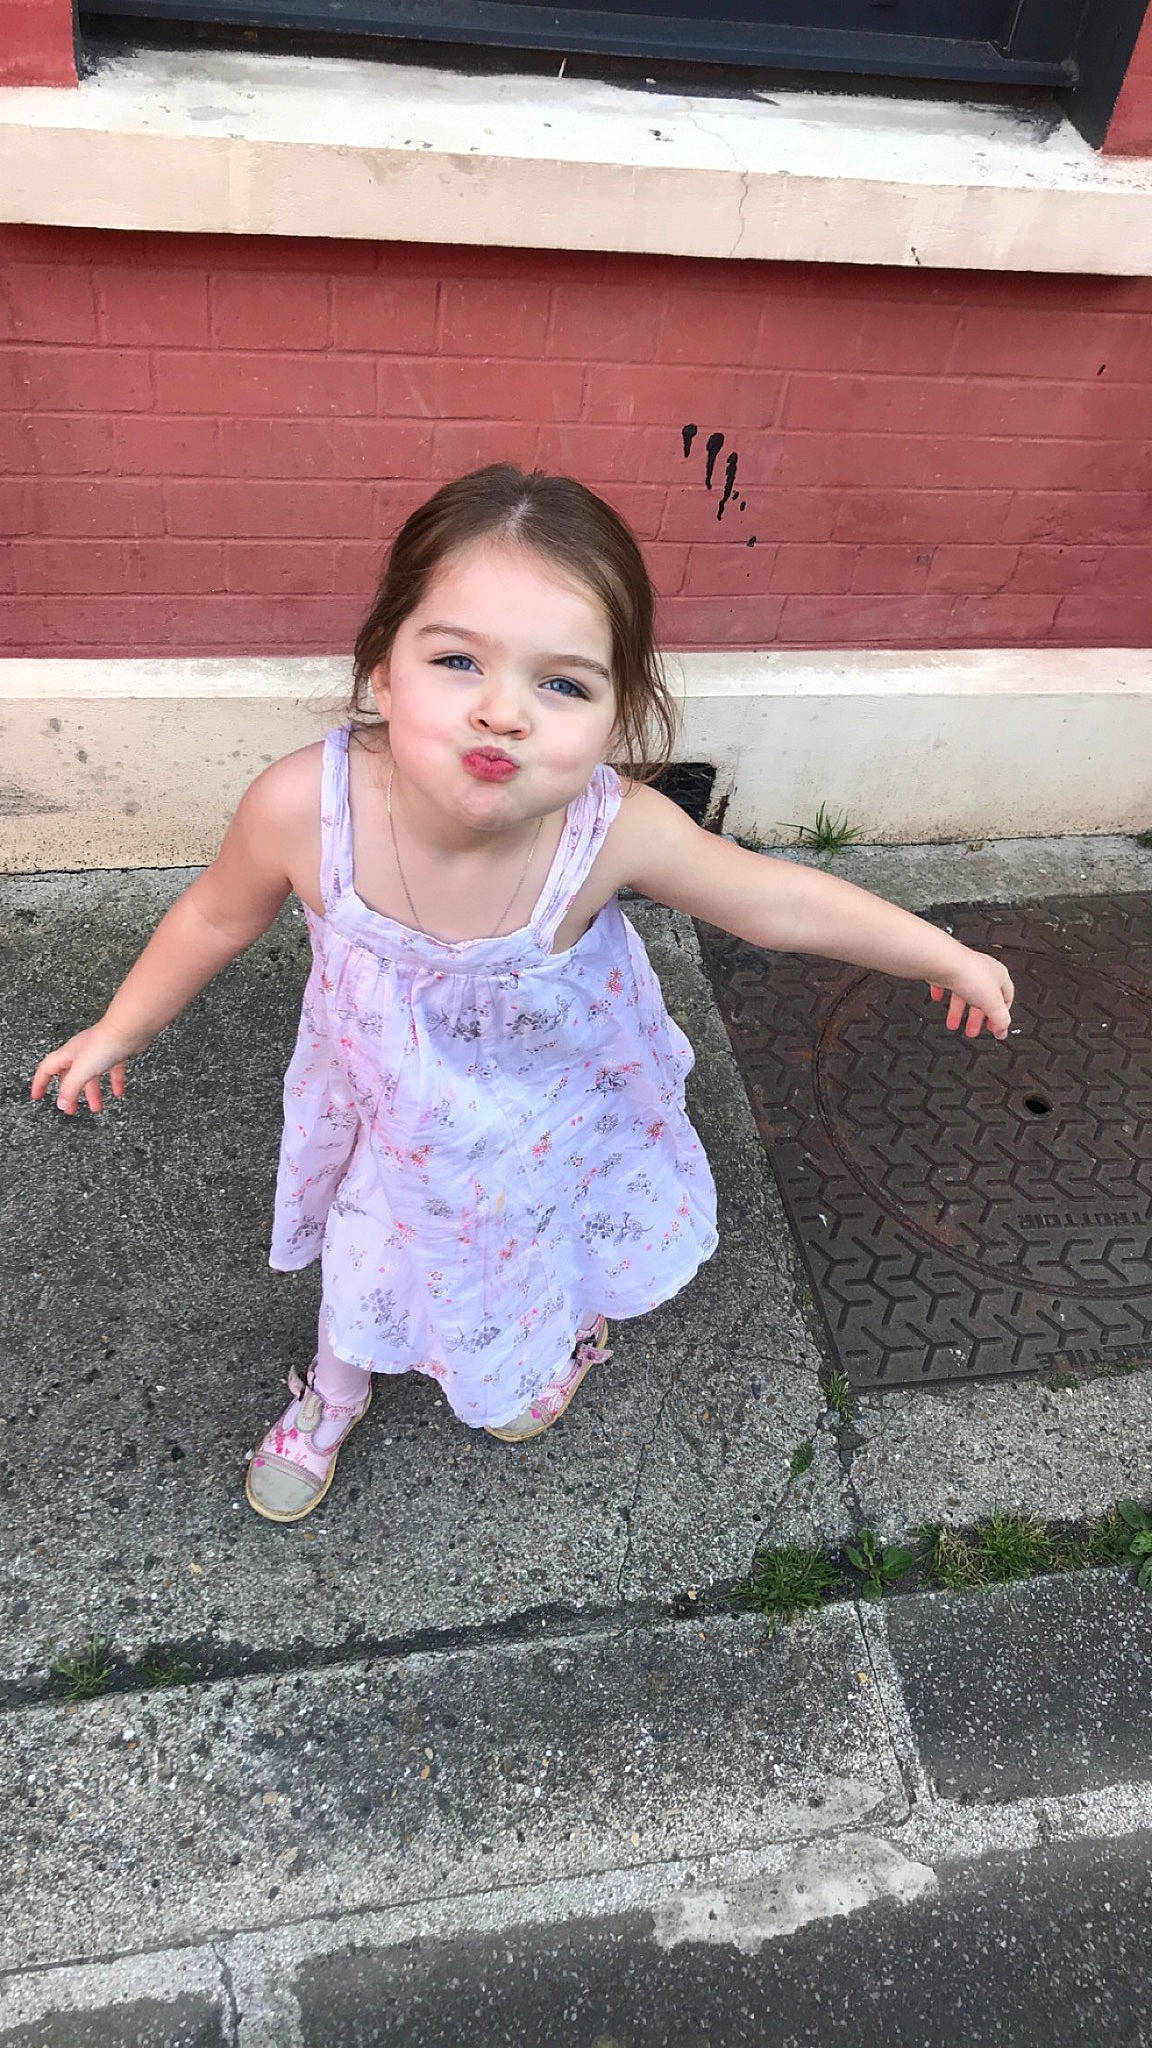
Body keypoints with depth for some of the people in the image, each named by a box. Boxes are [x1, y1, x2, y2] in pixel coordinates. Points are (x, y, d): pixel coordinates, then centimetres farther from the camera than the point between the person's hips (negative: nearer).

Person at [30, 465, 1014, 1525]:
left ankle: (568, 1335, 68)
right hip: (391, 1114, 1)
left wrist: (949, 958, -8)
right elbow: (217, 917, -13)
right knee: (371, 1252, 29)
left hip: (551, 1120, -1)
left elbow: (782, 901, -20)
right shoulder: (303, 806, -36)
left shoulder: (615, 829, -38)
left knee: (543, 1254, 28)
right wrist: (118, 1032, 3)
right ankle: (334, 1395, 64)